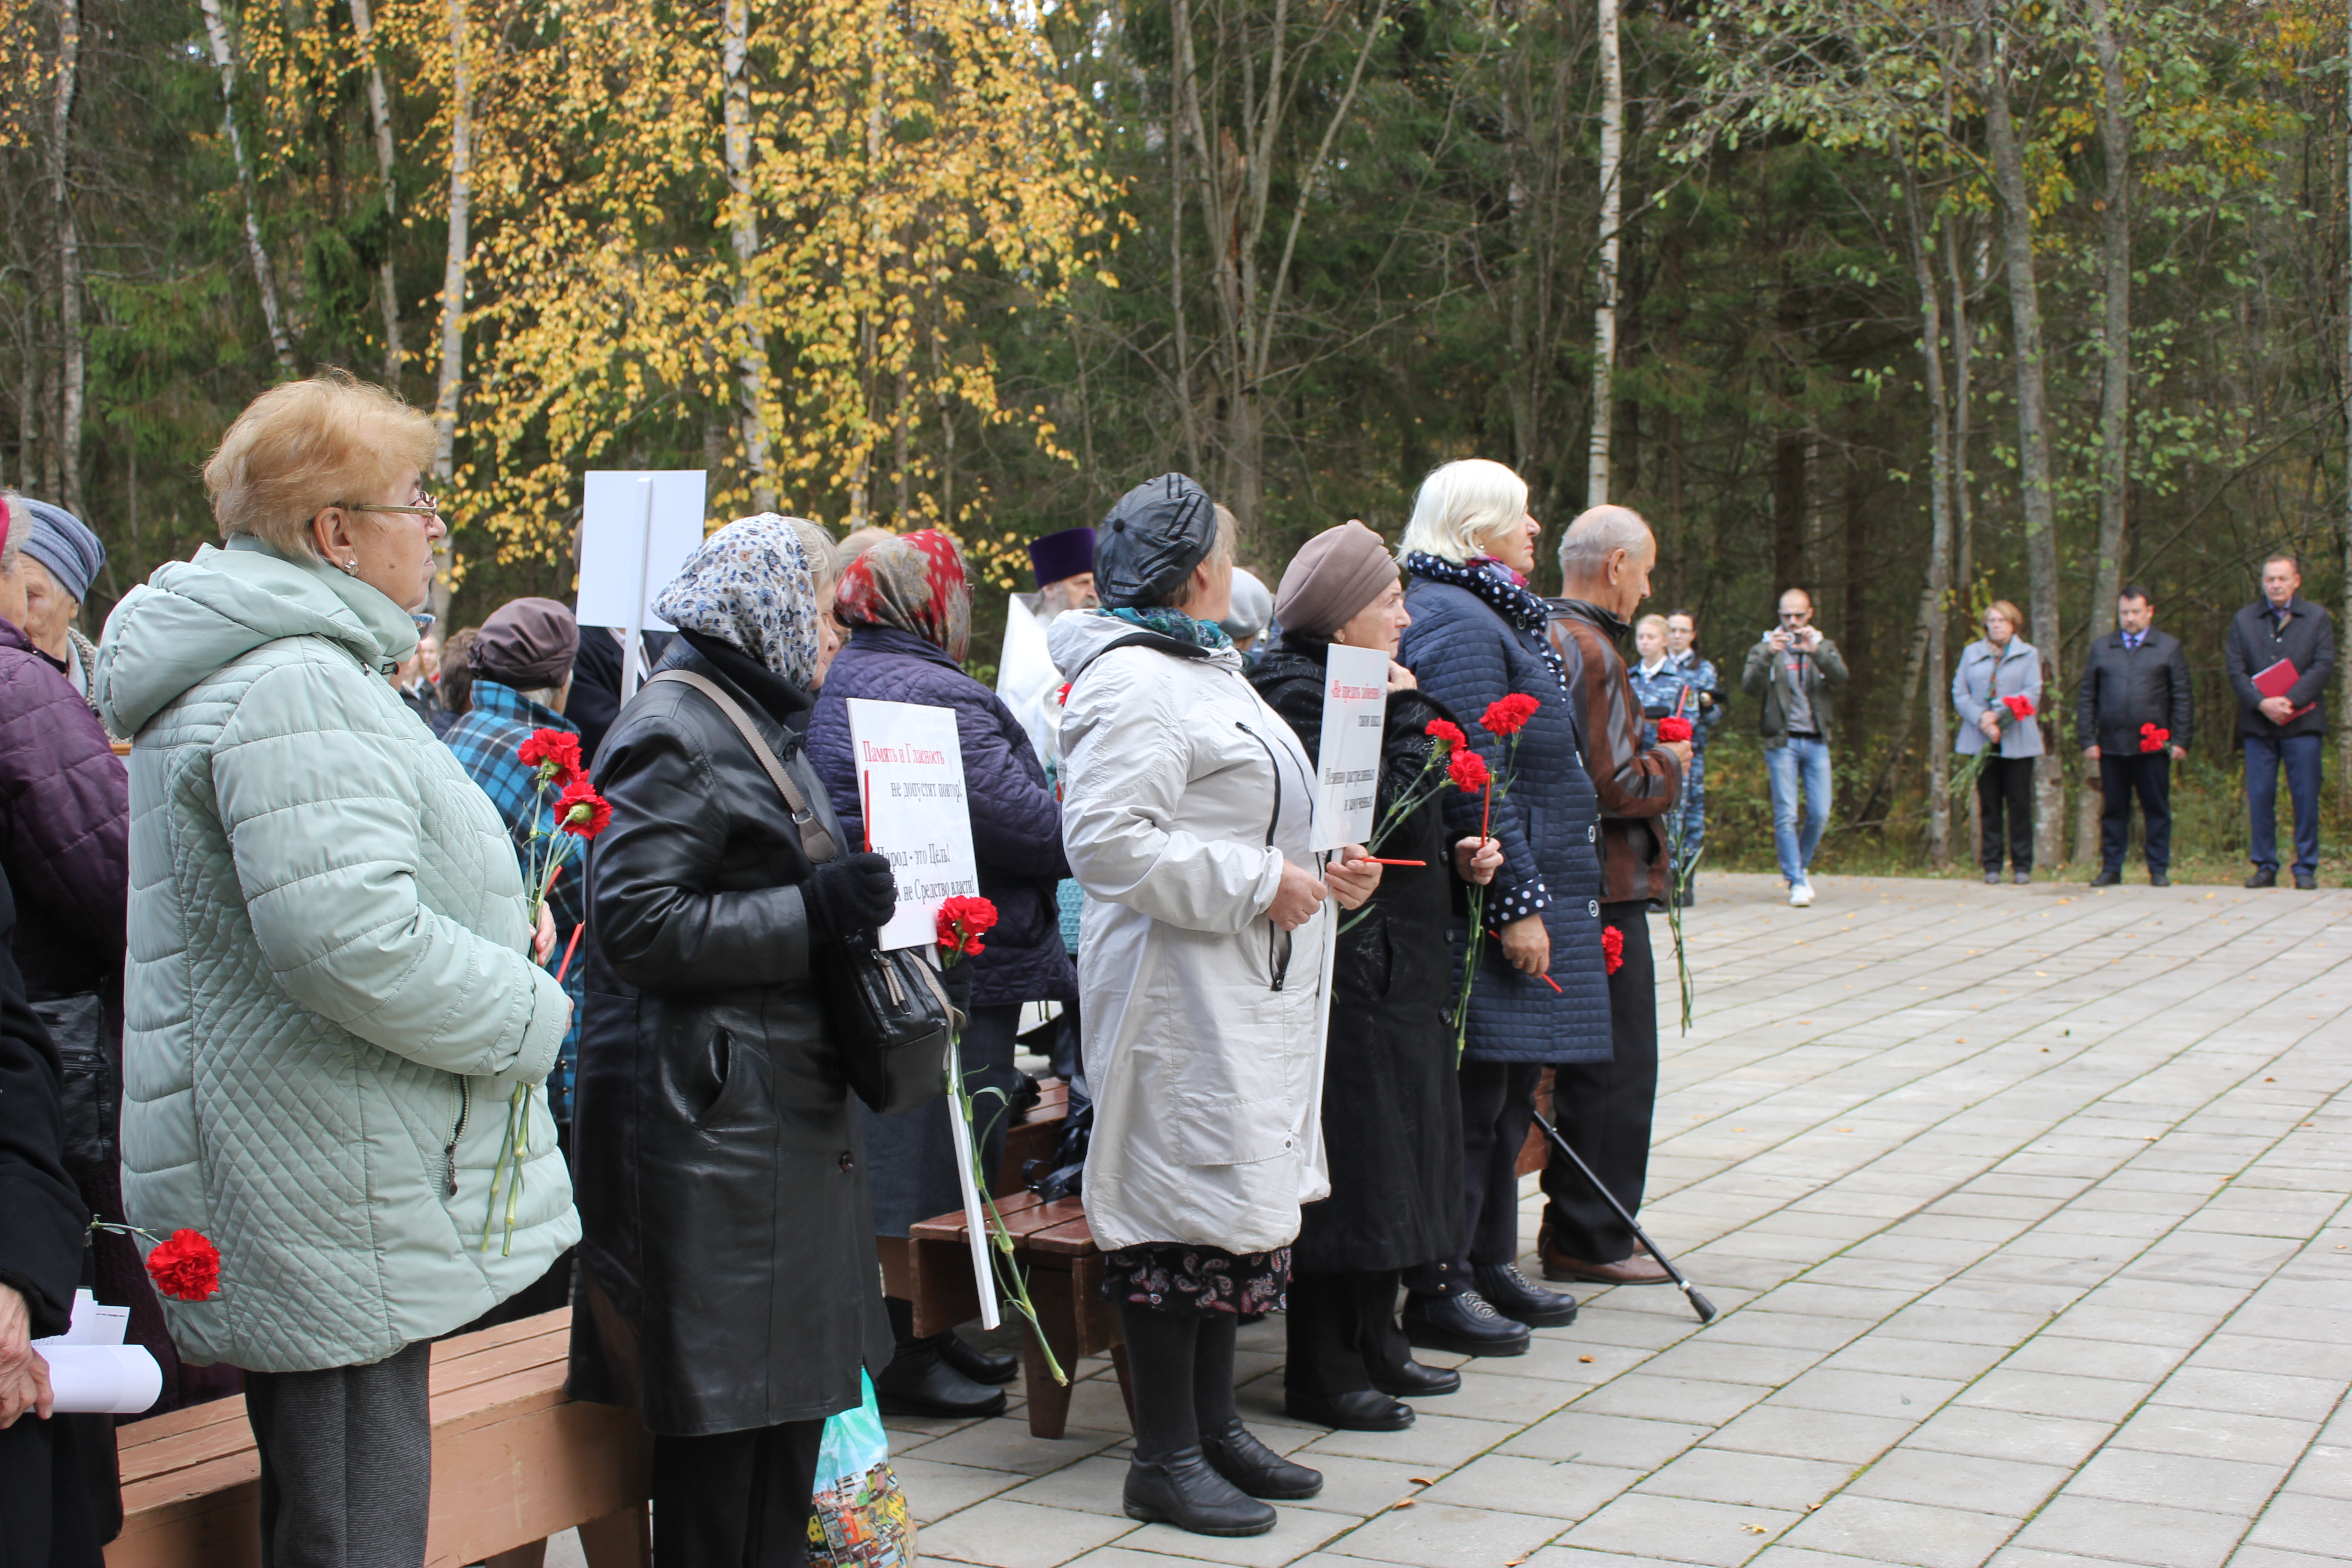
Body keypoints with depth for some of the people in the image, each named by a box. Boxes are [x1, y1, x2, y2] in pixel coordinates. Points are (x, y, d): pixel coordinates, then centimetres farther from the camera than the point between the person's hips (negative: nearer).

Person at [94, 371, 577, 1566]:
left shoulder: (236, 670, 19)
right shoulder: (296, 687, -18)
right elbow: (348, 936, -28)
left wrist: (489, 913, 15)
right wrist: (528, 1015, -14)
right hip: (339, 1226, -11)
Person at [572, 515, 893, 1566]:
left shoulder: (761, 722, 21)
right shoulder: (675, 732, -11)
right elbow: (634, 926, -20)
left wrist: (851, 897, 17)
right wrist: (812, 911, -19)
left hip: (788, 1112, 10)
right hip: (707, 1119, -10)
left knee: (795, 1393, 12)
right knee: (720, 1410, -6)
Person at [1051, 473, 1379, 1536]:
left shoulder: (1208, 671, 19)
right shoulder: (1132, 684, -16)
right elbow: (1106, 840, -26)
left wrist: (1325, 875, 10)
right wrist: (1259, 884, -21)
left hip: (1252, 991, 11)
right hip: (1179, 993, -11)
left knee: (1238, 1200, 15)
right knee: (1182, 1206, -4)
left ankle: (1213, 1424, 27)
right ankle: (1164, 1459, 6)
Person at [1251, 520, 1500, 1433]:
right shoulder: (1298, 692, -15)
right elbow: (1381, 812, -23)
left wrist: (1456, 859, 8)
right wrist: (1408, 713, -12)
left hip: (1396, 964, 10)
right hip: (1350, 970, -10)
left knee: (1390, 1163, 16)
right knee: (1348, 1164, -4)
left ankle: (1373, 1346, 27)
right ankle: (1322, 1375, 6)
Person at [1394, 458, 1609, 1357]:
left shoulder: (1487, 616, 20)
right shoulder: (1459, 625, -15)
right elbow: (1477, 781, -21)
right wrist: (1518, 903, -22)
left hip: (1526, 891, 11)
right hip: (1492, 897, -11)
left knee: (1507, 1090, 16)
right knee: (1473, 1096, -5)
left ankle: (1491, 1264, 26)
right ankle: (1438, 1291, 2)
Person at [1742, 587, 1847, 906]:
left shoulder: (1824, 647, 12)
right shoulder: (1766, 647, 6)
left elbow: (1840, 677, -9)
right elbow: (1750, 686, -11)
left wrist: (1816, 652, -26)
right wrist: (1768, 656, -27)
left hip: (1817, 742, 2)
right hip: (1782, 741, -2)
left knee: (1819, 814, 1)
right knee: (1786, 814, -7)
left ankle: (1800, 866, 24)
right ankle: (1796, 882, -1)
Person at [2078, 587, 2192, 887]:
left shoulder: (2170, 647, 9)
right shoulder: (2101, 648, 13)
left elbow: (2182, 698, 6)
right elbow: (2086, 698, 12)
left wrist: (2180, 741, -2)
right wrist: (2088, 739, 3)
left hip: (2153, 745, -1)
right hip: (2111, 745, 1)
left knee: (2157, 809, 2)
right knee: (2113, 809, 5)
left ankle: (2159, 870, 9)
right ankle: (2111, 869, 11)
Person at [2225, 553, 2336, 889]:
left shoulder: (2317, 618, 8)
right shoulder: (2243, 620, 11)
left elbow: (2324, 666, -2)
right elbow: (2236, 671, 3)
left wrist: (2291, 701, -14)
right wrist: (2262, 703, -13)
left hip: (2302, 721, -1)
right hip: (2258, 723, 1)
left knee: (2306, 798, -2)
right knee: (2260, 798, 0)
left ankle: (2306, 868, 6)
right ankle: (2265, 867, 8)